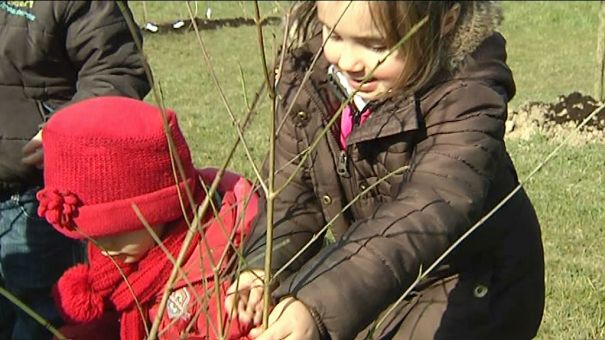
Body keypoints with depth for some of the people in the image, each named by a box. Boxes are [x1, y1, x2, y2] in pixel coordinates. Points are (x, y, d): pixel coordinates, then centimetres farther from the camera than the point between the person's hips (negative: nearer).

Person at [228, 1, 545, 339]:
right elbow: (293, 183, -5)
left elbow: (431, 217, -44)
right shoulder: (309, 70, -13)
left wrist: (320, 307, -54)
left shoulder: (466, 97, -32)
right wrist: (266, 263, -24)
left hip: (467, 287, -5)